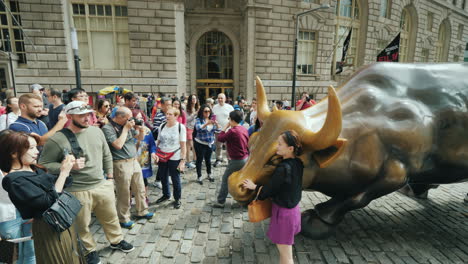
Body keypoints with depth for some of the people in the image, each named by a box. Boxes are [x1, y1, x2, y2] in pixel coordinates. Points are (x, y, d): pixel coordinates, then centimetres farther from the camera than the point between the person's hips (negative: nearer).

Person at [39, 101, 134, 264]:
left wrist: (110, 176, 11)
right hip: (77, 191, -4)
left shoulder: (96, 131, 0)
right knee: (82, 226, 14)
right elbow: (43, 164, -9)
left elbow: (107, 156, 10)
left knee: (111, 217, 20)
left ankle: (116, 241, 43)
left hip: (103, 185, 5)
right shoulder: (57, 139, -15)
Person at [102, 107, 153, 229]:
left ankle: (142, 211, 35)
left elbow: (140, 138, 15)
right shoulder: (107, 128, -13)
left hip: (134, 161, 7)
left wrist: (141, 129, -6)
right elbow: (118, 145, -23)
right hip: (121, 164, -7)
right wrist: (126, 128, -17)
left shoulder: (128, 124, 6)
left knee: (140, 189, 17)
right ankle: (123, 219, 23)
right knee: (124, 193, 5)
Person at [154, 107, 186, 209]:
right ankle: (166, 195, 41)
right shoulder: (162, 126, 3)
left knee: (175, 179, 6)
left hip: (175, 158, -4)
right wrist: (156, 154, 0)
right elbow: (158, 142, 11)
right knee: (163, 177, 17)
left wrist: (183, 160, -13)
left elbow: (183, 145, -9)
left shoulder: (181, 127, -9)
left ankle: (177, 199, 26)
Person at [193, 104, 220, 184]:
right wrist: (207, 123, -42)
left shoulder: (212, 119, 3)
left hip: (210, 143, 4)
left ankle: (209, 174, 31)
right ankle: (199, 176, 15)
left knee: (208, 159, 15)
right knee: (200, 159, 2)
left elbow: (217, 129, -2)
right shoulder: (199, 119, -10)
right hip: (200, 143, -4)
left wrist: (216, 124, -23)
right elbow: (198, 128, -27)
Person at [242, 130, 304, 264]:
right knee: (285, 251, 25)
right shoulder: (298, 163, -3)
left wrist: (254, 186, -2)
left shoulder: (283, 168, -27)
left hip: (283, 213, -8)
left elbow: (267, 191, -18)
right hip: (293, 209, 8)